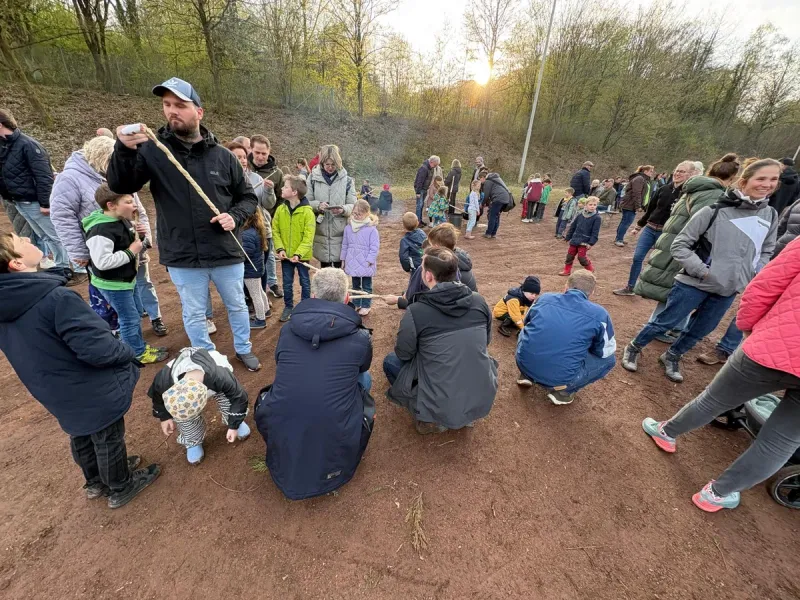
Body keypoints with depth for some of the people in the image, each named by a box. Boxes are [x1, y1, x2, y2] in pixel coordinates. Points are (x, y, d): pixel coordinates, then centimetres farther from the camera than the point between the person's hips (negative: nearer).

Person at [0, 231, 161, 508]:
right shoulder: (56, 298, -32)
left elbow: (31, 349, 8)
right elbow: (98, 348, -31)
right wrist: (128, 354, -11)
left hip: (57, 392, 8)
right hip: (93, 391, -8)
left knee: (81, 436, 29)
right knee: (108, 439, 16)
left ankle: (97, 482, 52)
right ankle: (121, 488, 39)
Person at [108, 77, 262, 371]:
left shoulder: (222, 156, 0)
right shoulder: (153, 150, -2)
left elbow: (248, 197, 6)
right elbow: (119, 186, -11)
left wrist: (235, 217, -13)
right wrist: (124, 149, -29)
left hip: (226, 252, 1)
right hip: (183, 257, 0)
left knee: (237, 305, 17)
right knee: (194, 315, 14)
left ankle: (243, 349, 41)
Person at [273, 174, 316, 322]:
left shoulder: (307, 211, -13)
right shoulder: (280, 209, -1)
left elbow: (308, 236, -15)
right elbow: (275, 231, 2)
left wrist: (299, 253, -24)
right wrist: (280, 249, -12)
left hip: (302, 255, -3)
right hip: (286, 255, 3)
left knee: (305, 282, 12)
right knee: (287, 283, 14)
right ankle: (288, 307, 31)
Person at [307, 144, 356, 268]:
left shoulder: (346, 179, 1)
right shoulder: (313, 177, 2)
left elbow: (353, 205, 1)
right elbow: (306, 202, 4)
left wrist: (343, 210, -21)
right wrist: (317, 205, -17)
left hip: (340, 231, -1)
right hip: (321, 231, 1)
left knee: (338, 265, 6)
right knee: (324, 266, 11)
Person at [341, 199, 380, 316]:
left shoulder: (371, 228, -13)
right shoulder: (348, 227, 2)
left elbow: (374, 247, -13)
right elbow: (345, 245, 10)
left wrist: (369, 260, -16)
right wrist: (343, 259, 11)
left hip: (366, 264, -5)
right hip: (352, 262, 5)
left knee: (366, 286, 9)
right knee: (355, 285, 18)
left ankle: (366, 306, 22)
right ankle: (356, 304, 31)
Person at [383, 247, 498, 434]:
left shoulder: (416, 312, -18)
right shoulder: (479, 301, -5)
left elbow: (403, 354, -2)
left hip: (441, 408, -4)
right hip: (484, 401, 4)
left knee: (390, 361, 16)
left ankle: (431, 418, 11)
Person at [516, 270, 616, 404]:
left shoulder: (544, 298, 5)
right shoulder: (599, 314, -3)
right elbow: (606, 351, 11)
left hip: (523, 364, 4)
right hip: (560, 378, -3)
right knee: (608, 358, 19)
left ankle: (527, 376, 20)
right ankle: (563, 391, 9)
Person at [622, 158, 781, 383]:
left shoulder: (770, 216, 5)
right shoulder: (715, 211, -13)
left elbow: (766, 251, 17)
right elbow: (679, 245, -12)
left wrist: (756, 277, 1)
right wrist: (702, 270, -18)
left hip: (729, 289, 6)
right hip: (695, 284, -6)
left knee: (699, 332, 15)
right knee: (664, 323, 2)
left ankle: (671, 357, 36)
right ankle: (633, 349, 22)